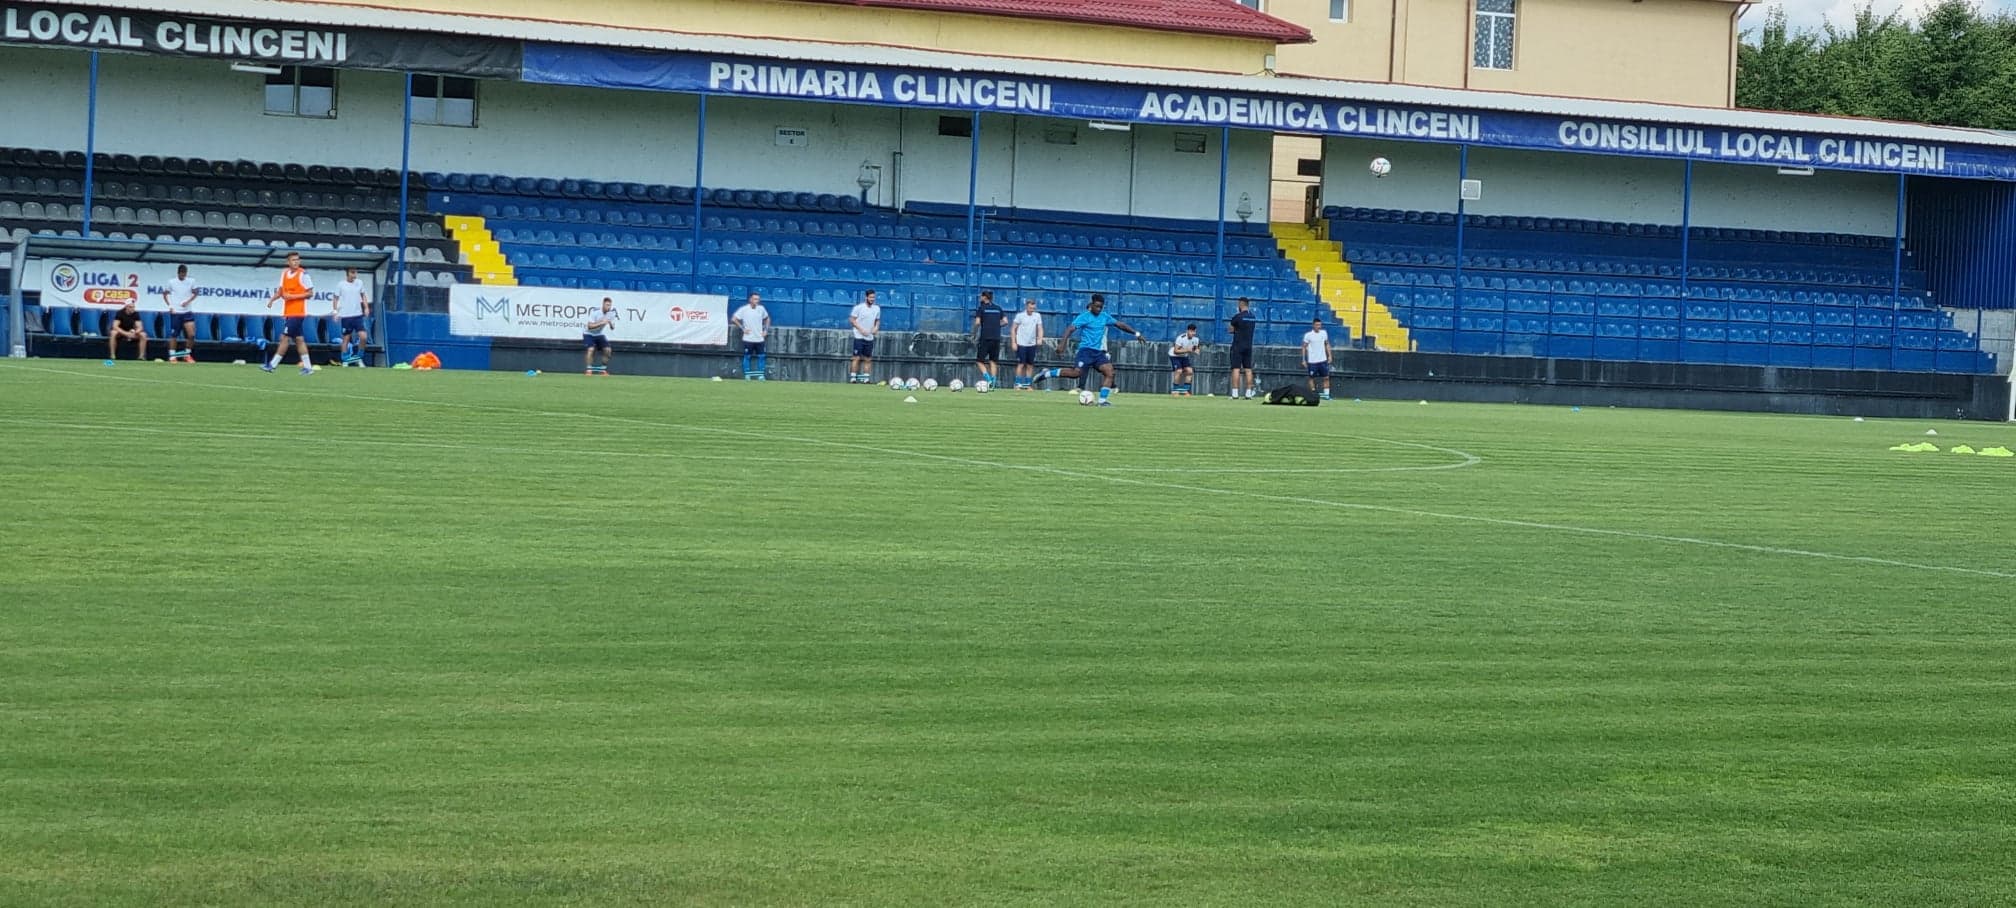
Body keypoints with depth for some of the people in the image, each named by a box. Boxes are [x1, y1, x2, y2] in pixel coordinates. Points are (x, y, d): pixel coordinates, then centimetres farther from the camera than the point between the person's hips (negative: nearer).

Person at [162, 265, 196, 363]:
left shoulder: (191, 282, 1)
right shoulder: (171, 282, -2)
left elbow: (195, 293, 9)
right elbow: (165, 294, 8)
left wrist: (188, 301, -8)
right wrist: (169, 305, -3)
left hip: (187, 311, 1)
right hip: (175, 312, -1)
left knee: (191, 334, -9)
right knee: (174, 335, 2)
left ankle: (187, 354, 8)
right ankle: (172, 356, 9)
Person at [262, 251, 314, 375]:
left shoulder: (303, 274, -9)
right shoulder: (284, 273, 10)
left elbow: (310, 293, -9)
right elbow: (281, 291, 19)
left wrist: (293, 296, -17)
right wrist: (272, 299, 1)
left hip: (297, 312, -7)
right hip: (288, 312, 7)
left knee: (284, 337, -7)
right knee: (299, 339, 8)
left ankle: (273, 364, -2)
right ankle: (308, 367, 11)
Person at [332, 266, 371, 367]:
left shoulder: (359, 283, 4)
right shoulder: (341, 285, -3)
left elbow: (363, 295, 14)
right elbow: (336, 298, 3)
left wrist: (366, 308, 2)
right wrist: (336, 311, -6)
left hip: (357, 315, 2)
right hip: (345, 316, -2)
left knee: (364, 336, -9)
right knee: (346, 338, 3)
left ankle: (359, 358, 10)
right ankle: (345, 361, 12)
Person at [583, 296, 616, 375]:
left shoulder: (611, 313, -10)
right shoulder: (595, 312, -27)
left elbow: (612, 327, -2)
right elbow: (590, 326, -30)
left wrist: (611, 323, -25)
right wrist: (601, 323, -39)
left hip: (600, 334, 5)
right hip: (589, 334, -5)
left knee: (607, 350, -9)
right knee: (590, 349, -26)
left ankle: (603, 369, 8)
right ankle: (588, 370, -17)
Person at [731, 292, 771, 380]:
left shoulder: (761, 309, 4)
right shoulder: (744, 309, -9)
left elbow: (767, 319, 21)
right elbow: (733, 319, -8)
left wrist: (766, 330, 10)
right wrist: (743, 328, -10)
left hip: (759, 339, 4)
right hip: (748, 339, -4)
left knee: (761, 356, 3)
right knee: (747, 356, 1)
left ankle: (760, 376, 11)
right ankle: (747, 375, 8)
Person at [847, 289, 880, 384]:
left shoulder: (877, 308, 8)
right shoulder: (859, 307, -7)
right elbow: (852, 320, -7)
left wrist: (876, 328, -1)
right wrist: (861, 330, -16)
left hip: (870, 338, 5)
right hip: (859, 337, -5)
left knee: (868, 359, 4)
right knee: (857, 358, -8)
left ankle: (866, 379, 8)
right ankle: (853, 378, -6)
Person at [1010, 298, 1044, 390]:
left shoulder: (1037, 316, 5)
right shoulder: (1020, 315, -4)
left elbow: (1040, 328, 5)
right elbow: (1014, 329, 0)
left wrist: (1040, 339, -14)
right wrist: (1014, 342, -6)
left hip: (1032, 344, 4)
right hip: (1021, 344, -4)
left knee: (1030, 365, 5)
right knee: (1021, 364, -7)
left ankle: (1027, 384, 11)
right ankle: (1017, 384, -3)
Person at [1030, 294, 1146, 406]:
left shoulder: (1104, 317, 12)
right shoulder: (1084, 317, -7)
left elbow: (1120, 324, 21)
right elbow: (1071, 329, -16)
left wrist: (1136, 333, 19)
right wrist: (1062, 343, -29)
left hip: (1098, 352, 7)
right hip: (1086, 350, -7)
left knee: (1109, 372, -10)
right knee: (1077, 372, -22)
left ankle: (1102, 400, -8)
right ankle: (1047, 374, -8)